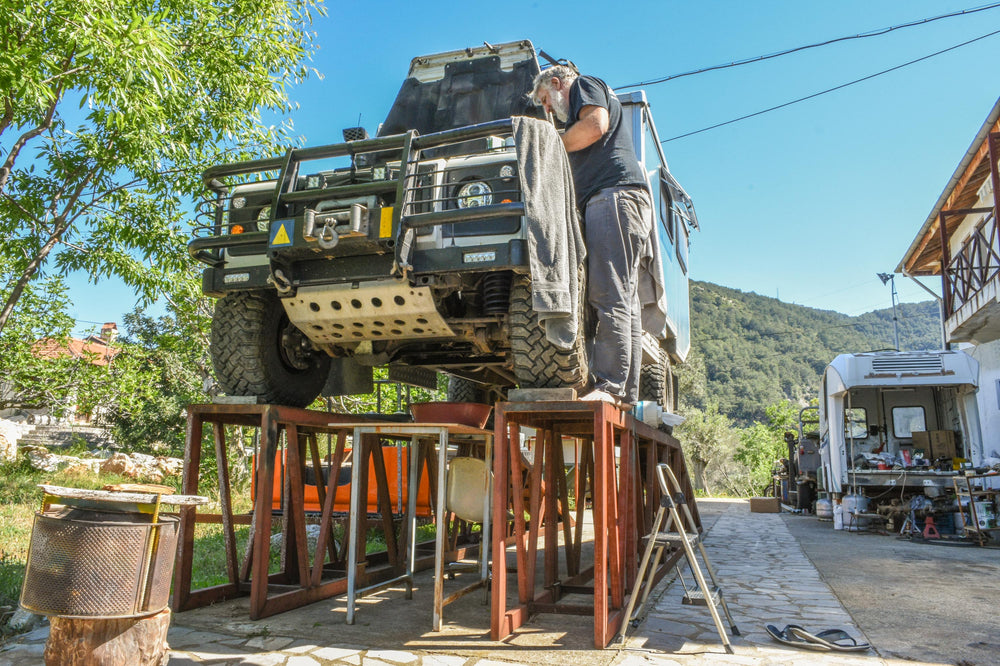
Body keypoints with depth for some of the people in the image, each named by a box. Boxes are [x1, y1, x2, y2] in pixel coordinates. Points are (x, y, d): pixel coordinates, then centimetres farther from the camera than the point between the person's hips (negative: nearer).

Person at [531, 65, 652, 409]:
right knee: (624, 299, 1)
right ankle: (627, 394, -1)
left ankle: (609, 385, -24)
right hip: (617, 199, 10)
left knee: (608, 294, -19)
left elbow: (596, 125, -9)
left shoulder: (585, 85, 12)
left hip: (613, 193, -10)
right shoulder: (582, 107, 38)